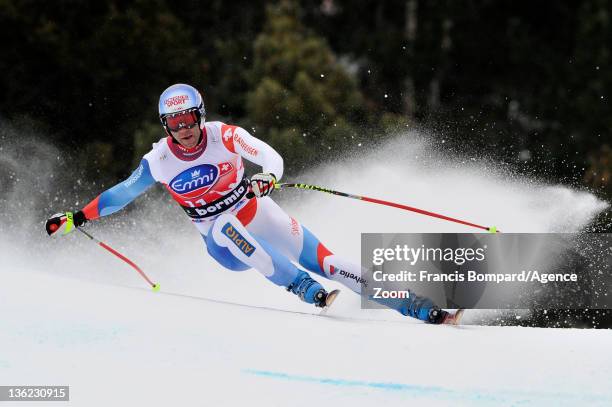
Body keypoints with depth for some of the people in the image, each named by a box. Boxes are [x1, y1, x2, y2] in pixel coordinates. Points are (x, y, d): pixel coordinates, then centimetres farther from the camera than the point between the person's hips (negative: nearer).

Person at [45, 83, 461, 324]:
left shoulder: (224, 136, -15)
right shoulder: (159, 162, -9)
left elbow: (272, 157, -22)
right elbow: (123, 193, 6)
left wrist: (268, 177, -45)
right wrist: (76, 218, 5)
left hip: (265, 220, 0)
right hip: (227, 248, 0)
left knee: (328, 263, -12)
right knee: (224, 226, -36)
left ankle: (425, 310, -9)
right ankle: (308, 292, -39)